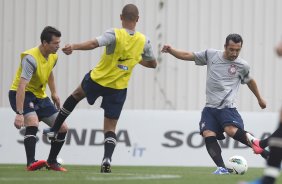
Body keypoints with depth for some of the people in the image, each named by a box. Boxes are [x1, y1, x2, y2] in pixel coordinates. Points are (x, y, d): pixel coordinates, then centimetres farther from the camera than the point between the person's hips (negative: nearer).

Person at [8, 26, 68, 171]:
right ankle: (31, 163, -36)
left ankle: (51, 162, 19)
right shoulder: (31, 58, -27)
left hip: (40, 96, 8)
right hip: (21, 95, -8)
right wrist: (19, 113, -42)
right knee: (33, 123, -35)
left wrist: (54, 93, 19)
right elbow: (21, 86, -35)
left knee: (62, 128, 2)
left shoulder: (53, 57, 0)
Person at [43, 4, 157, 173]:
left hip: (97, 79, -1)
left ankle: (54, 130, 36)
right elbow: (153, 64, 9)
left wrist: (74, 47, -32)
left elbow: (93, 44, -34)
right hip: (118, 88, 1)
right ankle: (107, 159, -19)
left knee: (77, 94, 31)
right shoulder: (144, 41, -5)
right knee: (110, 129, 7)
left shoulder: (115, 34, -18)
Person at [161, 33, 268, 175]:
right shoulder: (211, 55, 5)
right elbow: (187, 56, 8)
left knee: (232, 130, -29)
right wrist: (170, 50, -9)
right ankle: (222, 168, -19)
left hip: (227, 107, -3)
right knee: (208, 135, -18)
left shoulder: (242, 66, 3)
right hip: (210, 107, 3)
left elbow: (250, 81, 23)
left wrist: (259, 98, 36)